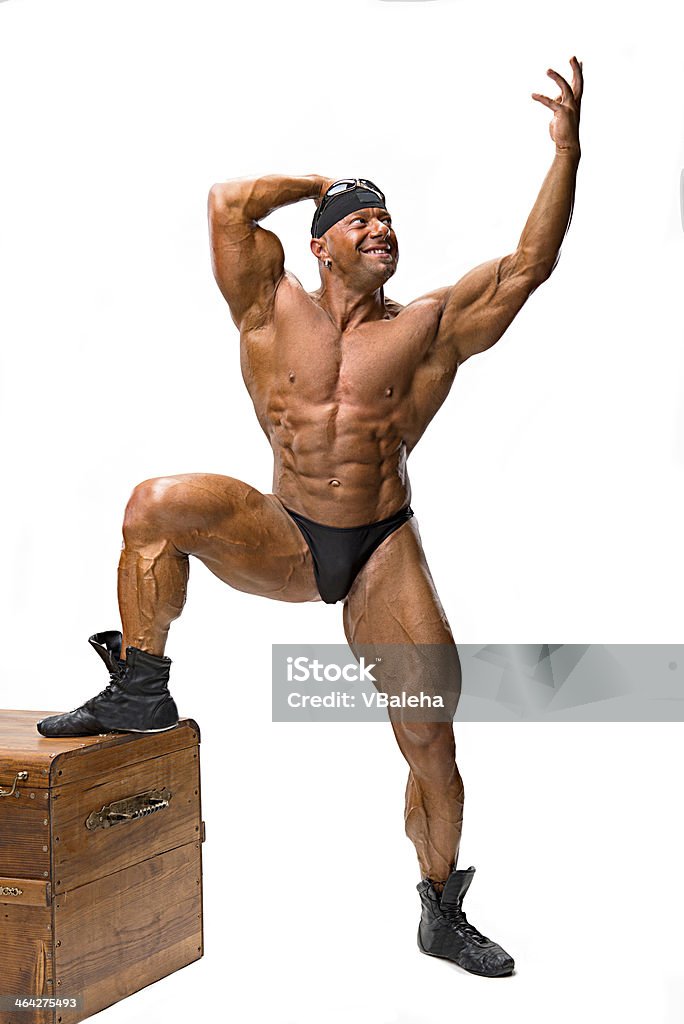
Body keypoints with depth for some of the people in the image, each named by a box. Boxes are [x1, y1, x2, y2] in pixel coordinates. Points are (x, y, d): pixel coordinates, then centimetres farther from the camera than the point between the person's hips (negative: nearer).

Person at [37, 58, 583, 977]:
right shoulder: (275, 310, 3)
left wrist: (567, 154, -10)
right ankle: (140, 691, -12)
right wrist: (321, 183, 7)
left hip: (383, 554, 1)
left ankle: (443, 916, 19)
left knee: (430, 739, -2)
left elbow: (527, 265, -2)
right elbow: (228, 203, -6)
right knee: (160, 505, -27)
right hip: (282, 544, 0)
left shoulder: (428, 328, 4)